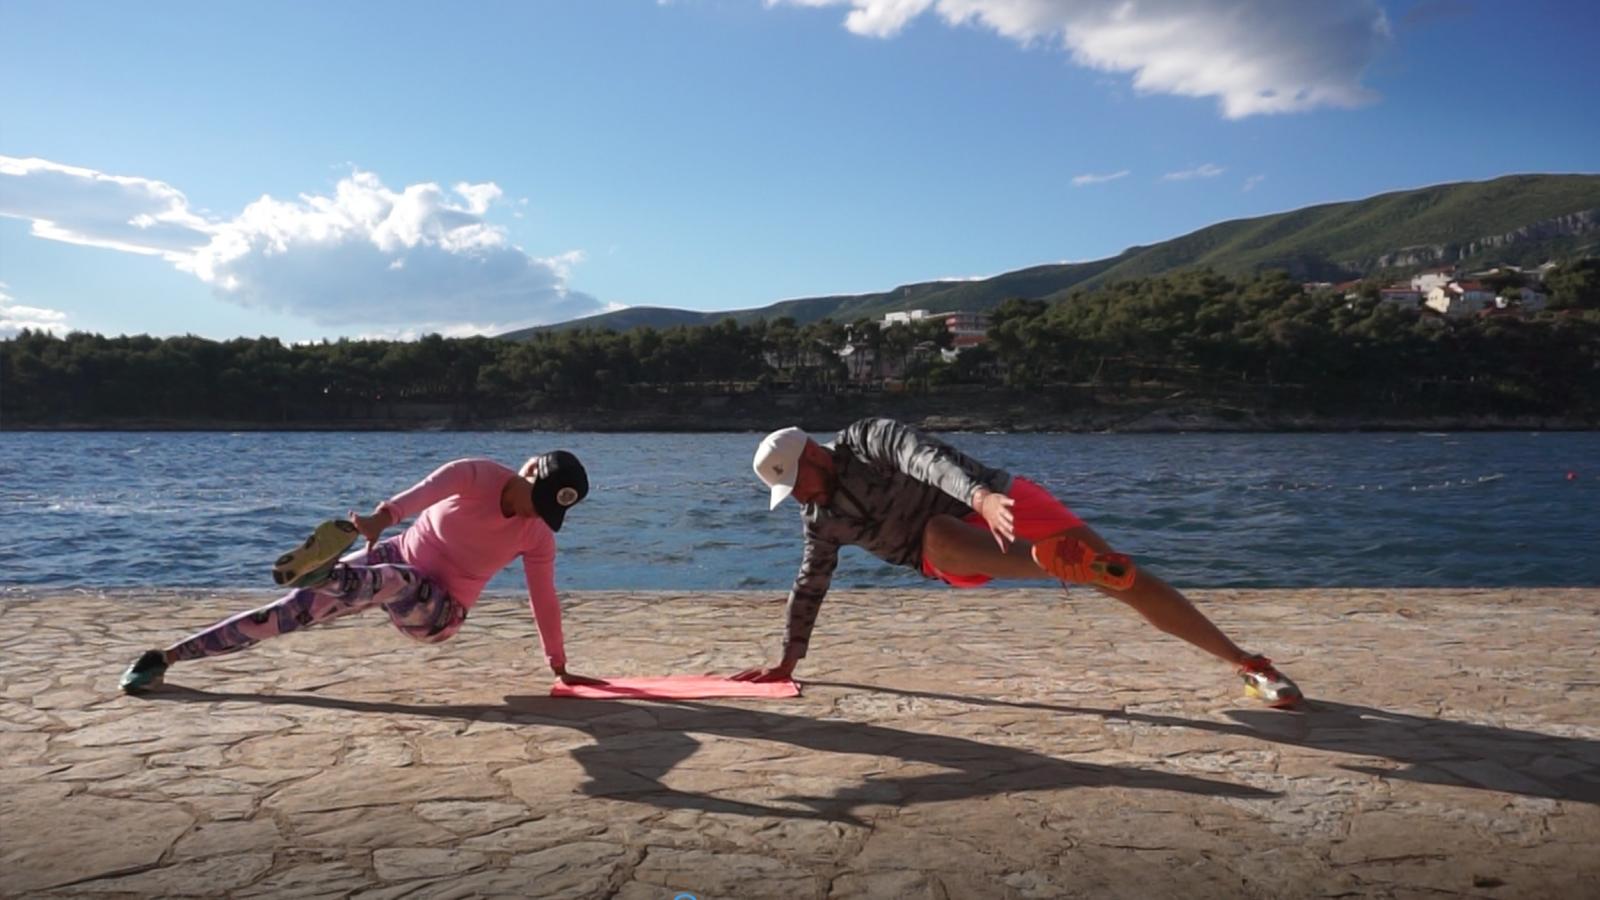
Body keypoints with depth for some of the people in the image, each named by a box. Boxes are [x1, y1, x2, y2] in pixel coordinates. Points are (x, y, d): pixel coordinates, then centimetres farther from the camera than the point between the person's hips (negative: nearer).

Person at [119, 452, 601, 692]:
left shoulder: (538, 538, -10)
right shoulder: (477, 475, -18)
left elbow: (544, 600, -3)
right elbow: (426, 491, -38)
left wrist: (560, 667, -1)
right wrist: (383, 516, -59)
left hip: (437, 611, -1)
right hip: (394, 559, 1)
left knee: (396, 582, -38)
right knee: (292, 610, -10)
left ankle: (325, 572, -70)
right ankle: (166, 656, 1)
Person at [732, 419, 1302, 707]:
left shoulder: (866, 438, -11)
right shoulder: (821, 518, 8)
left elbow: (924, 457, -29)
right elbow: (810, 587, 17)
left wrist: (984, 496, -50)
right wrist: (787, 662, 20)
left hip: (1000, 504, -4)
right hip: (958, 548, 5)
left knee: (1123, 576, -17)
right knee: (939, 537, -35)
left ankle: (1249, 665, -10)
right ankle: (1064, 563, -58)